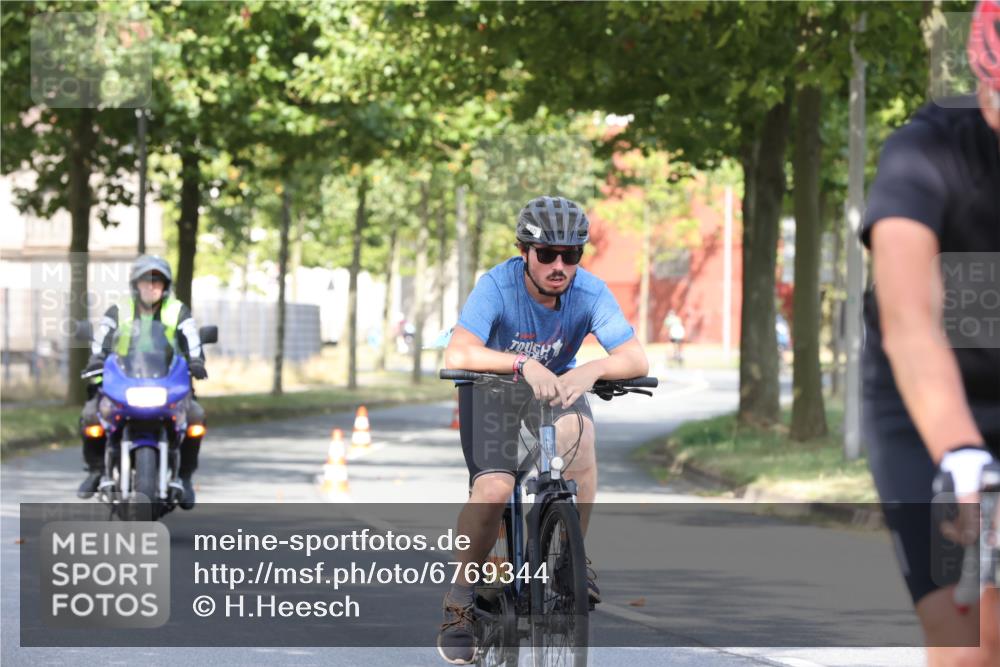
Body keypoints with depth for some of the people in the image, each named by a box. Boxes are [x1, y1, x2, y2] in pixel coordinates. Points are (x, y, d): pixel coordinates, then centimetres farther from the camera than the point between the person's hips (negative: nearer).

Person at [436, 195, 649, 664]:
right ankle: (460, 599, -6)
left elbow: (636, 359, -33)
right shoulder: (498, 286, -30)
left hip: (556, 384, 2)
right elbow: (458, 354, -44)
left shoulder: (590, 293, -24)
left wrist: (593, 369, -53)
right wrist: (524, 364, -58)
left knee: (577, 430, -31)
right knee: (494, 488, -24)